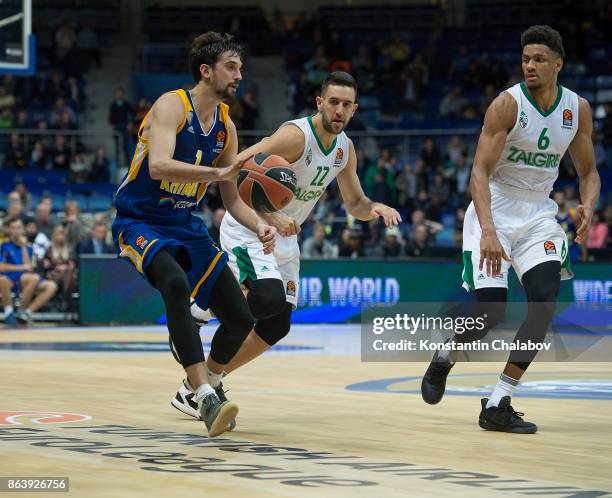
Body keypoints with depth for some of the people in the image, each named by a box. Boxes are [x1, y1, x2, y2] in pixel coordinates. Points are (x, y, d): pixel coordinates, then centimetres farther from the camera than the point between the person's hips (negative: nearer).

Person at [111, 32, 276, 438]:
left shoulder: (226, 127, 5)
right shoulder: (172, 106, -16)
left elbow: (232, 199, 11)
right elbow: (158, 166, -34)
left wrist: (259, 226, -8)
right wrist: (219, 172, -39)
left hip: (186, 225, 8)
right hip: (141, 222, -7)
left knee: (241, 319, 3)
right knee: (176, 283, -39)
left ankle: (209, 384, 34)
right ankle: (206, 397, -42)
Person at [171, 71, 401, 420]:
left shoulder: (345, 148, 3)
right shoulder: (297, 135, -23)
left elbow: (355, 204, 15)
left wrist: (375, 208, -8)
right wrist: (270, 217, -37)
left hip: (284, 236, 8)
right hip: (248, 227, -8)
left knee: (277, 325, 6)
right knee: (270, 300, -31)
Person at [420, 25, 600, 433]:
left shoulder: (578, 109, -1)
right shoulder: (508, 104, -16)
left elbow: (589, 171, 10)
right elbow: (480, 172, -22)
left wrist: (588, 208, -13)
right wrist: (488, 231, -36)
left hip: (539, 215, 4)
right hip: (494, 212, -4)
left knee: (545, 304, -16)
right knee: (491, 314, -12)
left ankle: (498, 406, -9)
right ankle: (444, 359, 24)